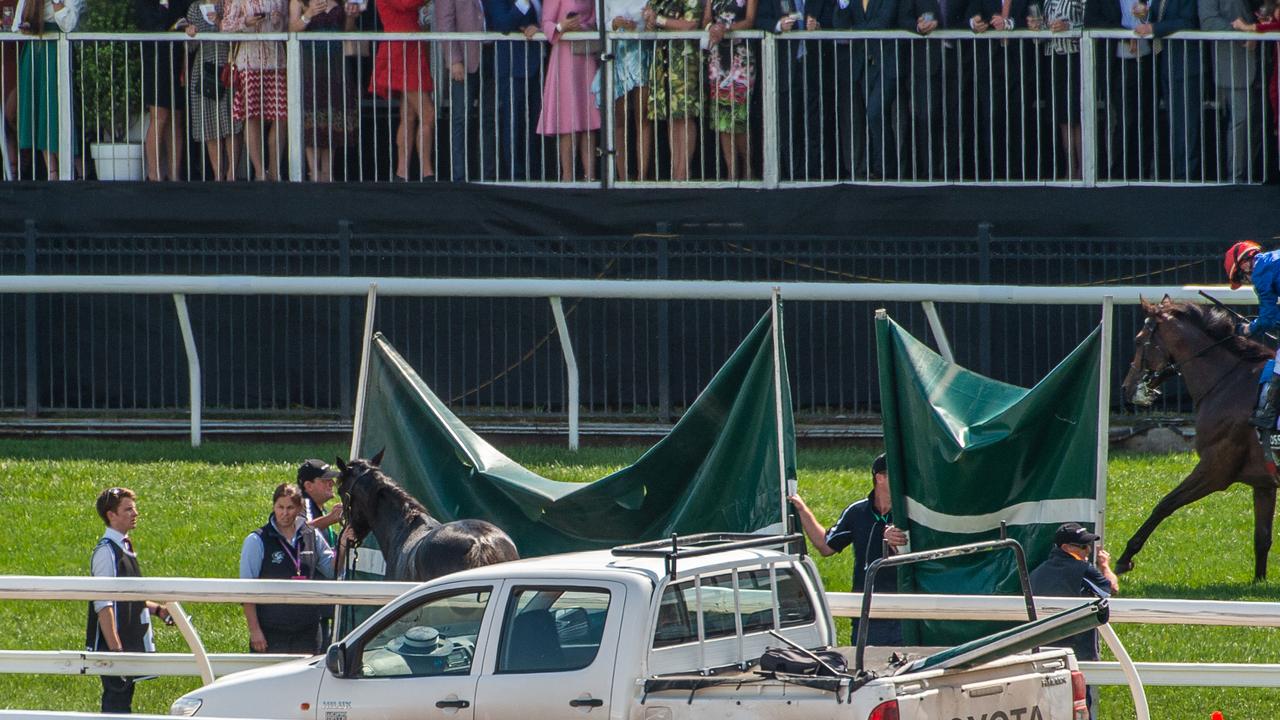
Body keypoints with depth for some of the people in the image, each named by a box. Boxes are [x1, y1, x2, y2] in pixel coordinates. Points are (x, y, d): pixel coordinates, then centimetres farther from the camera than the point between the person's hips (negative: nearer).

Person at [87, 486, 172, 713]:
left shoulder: (125, 547, 15)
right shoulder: (106, 551, -14)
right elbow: (103, 605, -20)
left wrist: (157, 610, 14)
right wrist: (115, 648, -23)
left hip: (131, 644, 9)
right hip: (114, 645, -9)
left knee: (122, 702, 12)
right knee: (116, 702, -9)